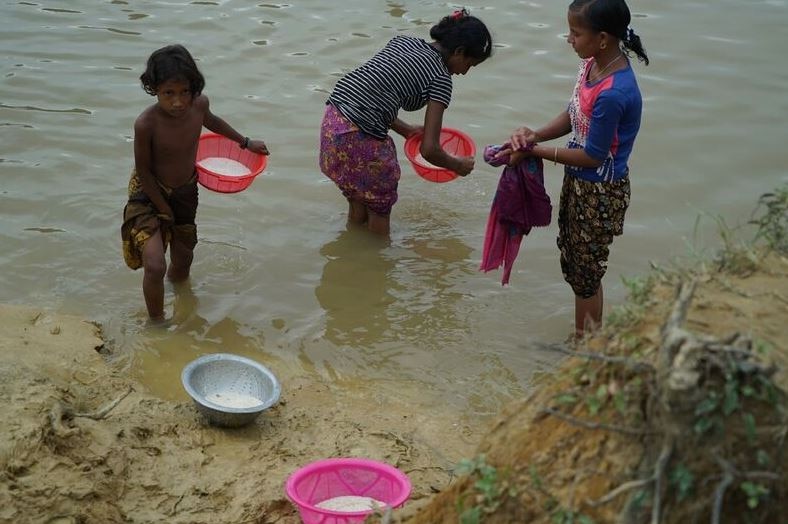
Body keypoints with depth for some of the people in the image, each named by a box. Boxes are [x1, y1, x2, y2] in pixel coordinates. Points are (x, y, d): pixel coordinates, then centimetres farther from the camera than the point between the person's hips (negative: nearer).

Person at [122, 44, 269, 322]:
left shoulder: (199, 104, -18)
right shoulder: (146, 124, -33)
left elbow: (211, 121, 9)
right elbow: (144, 172, -20)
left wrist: (245, 142, 20)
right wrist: (164, 209, -13)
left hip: (185, 192, 6)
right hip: (149, 194, -5)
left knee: (182, 262, 21)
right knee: (154, 265, -19)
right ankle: (157, 323, 3)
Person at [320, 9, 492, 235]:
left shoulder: (402, 41, 13)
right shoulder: (440, 79, -7)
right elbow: (429, 150, -10)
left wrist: (404, 129, 24)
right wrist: (457, 166, 9)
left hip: (333, 119, 8)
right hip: (361, 138, -8)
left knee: (358, 210, 26)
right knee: (380, 210, 15)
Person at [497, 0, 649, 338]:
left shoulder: (613, 94, -32)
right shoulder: (593, 63, -5)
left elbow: (592, 156, -24)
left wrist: (535, 151, -17)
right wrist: (536, 135, -10)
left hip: (600, 192, -9)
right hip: (578, 182, 9)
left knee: (586, 272, 9)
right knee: (573, 263, 22)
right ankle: (582, 335, 40)